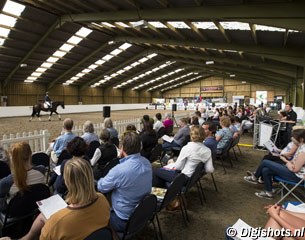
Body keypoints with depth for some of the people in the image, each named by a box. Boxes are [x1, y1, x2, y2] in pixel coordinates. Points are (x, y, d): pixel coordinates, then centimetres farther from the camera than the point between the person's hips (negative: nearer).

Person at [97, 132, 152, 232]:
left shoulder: (119, 170, -31)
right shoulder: (147, 163, -9)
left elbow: (101, 187, -12)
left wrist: (107, 178, 7)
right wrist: (123, 158, -1)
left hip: (125, 221, -7)